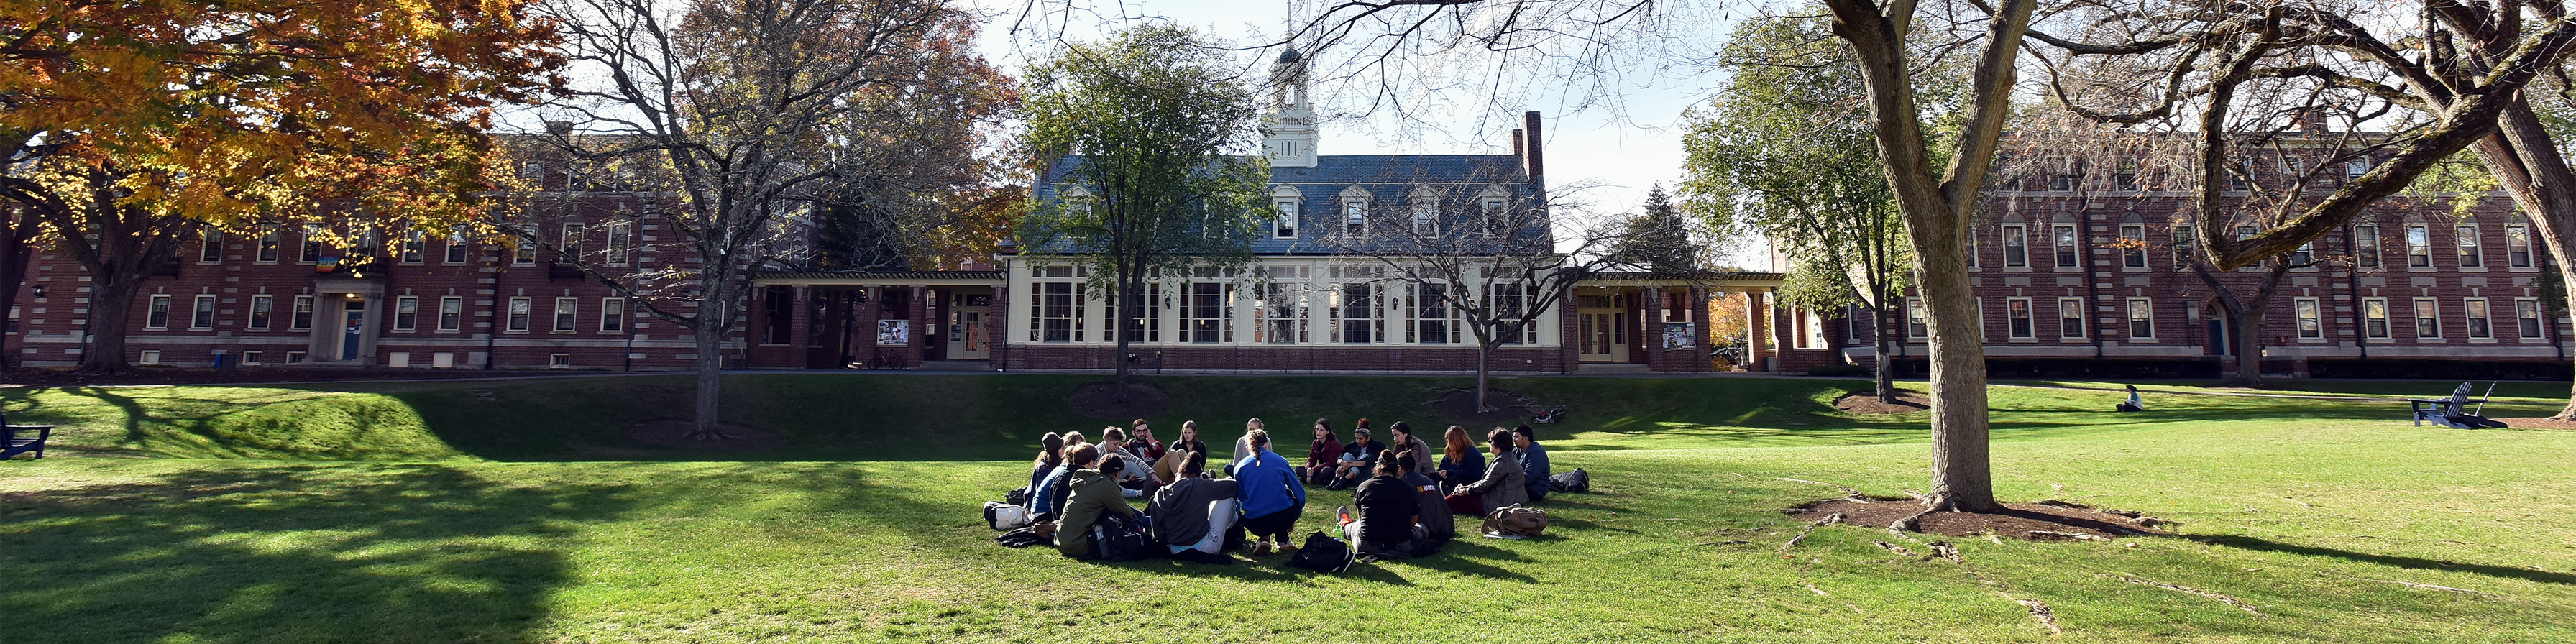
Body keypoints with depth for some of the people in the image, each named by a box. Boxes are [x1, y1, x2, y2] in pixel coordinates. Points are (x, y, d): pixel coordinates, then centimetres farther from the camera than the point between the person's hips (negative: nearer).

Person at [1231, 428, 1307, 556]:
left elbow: (1241, 498, 12)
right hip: (1284, 519, 0)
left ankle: (1265, 538, 7)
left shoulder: (1240, 467, 8)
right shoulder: (1280, 461, 9)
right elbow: (1300, 492, 14)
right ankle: (1282, 539, 25)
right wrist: (1293, 519, 28)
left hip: (1256, 524, 0)